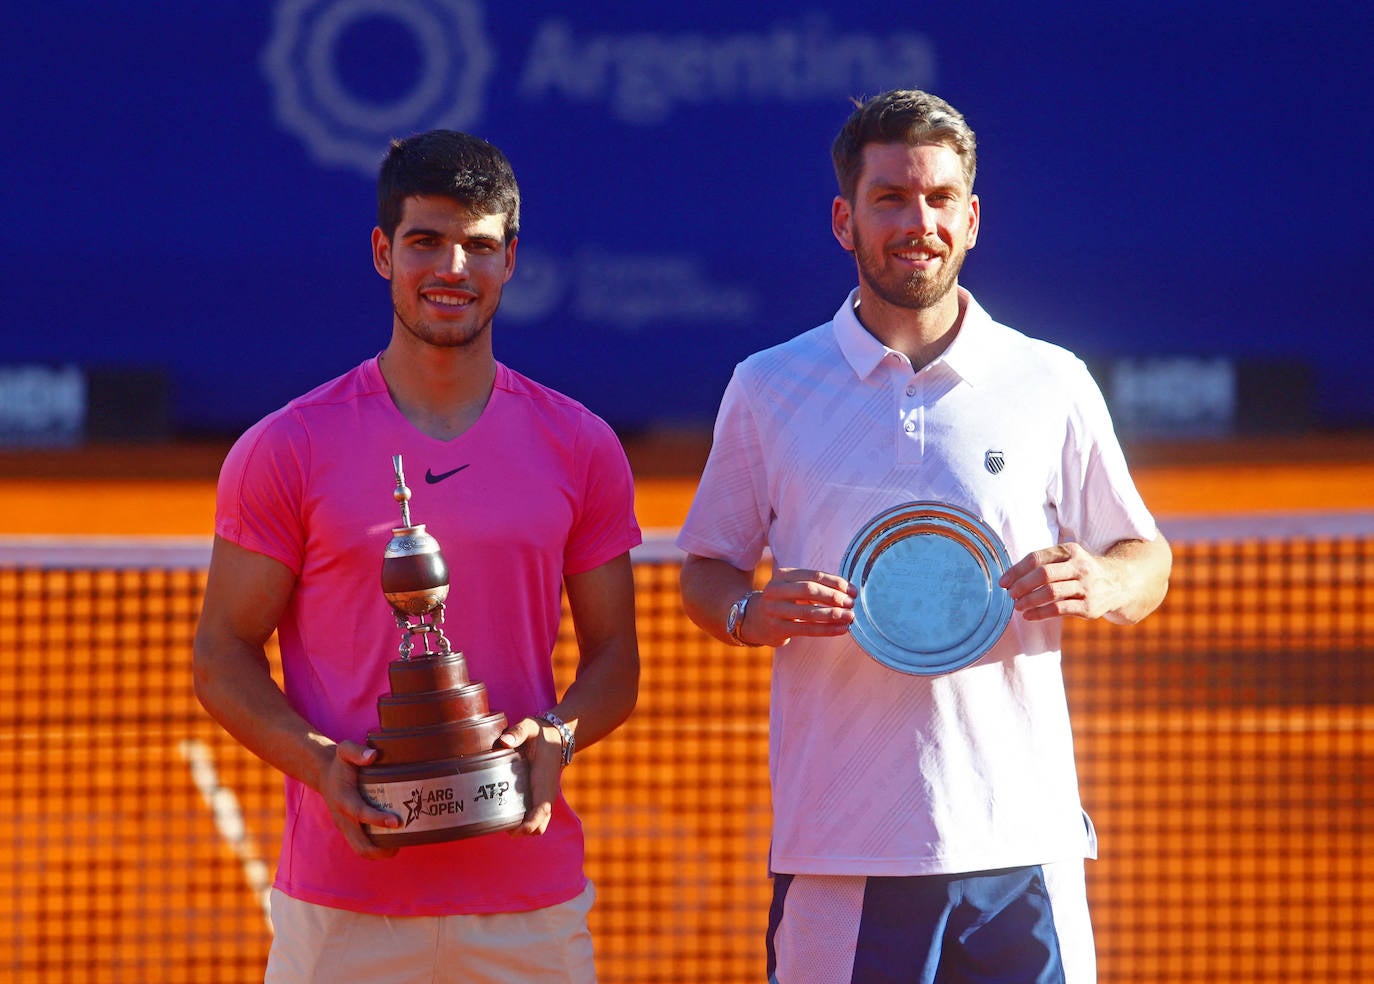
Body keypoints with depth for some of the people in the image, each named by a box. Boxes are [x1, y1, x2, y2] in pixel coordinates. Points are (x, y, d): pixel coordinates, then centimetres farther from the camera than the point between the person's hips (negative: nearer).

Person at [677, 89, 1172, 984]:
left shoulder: (1052, 384, 7)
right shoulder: (767, 389, 7)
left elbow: (1148, 564, 13)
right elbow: (706, 573, 13)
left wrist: (1099, 586, -10)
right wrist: (756, 614, -9)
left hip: (1019, 837, 0)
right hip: (836, 840, 0)